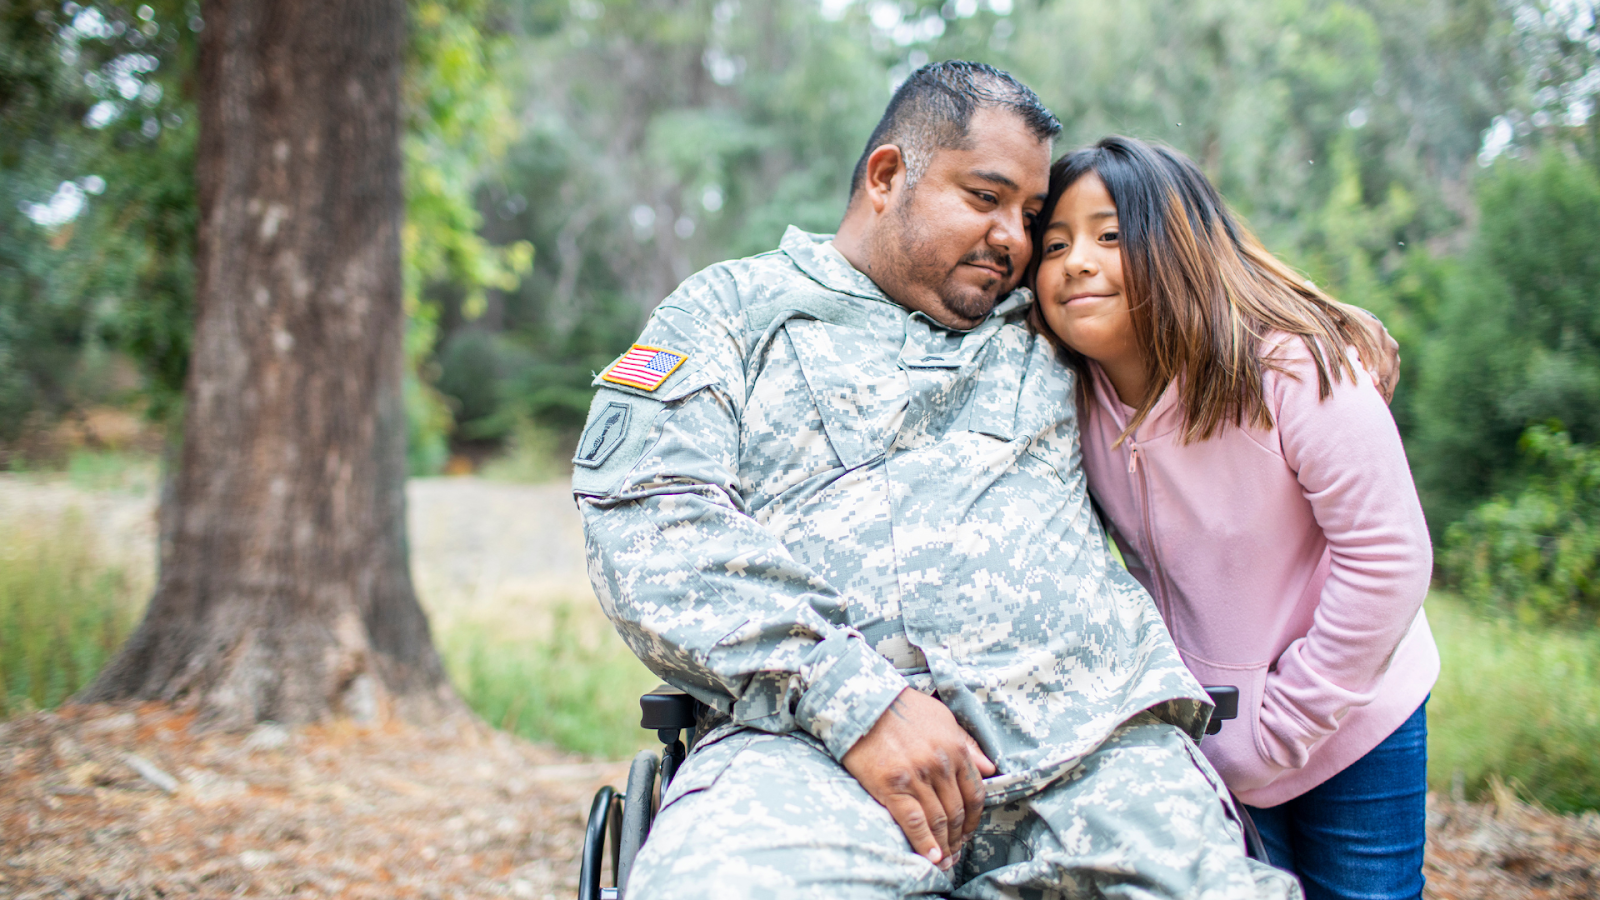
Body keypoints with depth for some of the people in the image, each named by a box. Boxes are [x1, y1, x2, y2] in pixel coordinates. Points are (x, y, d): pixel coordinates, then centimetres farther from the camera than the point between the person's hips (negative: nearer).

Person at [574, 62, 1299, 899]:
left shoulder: (1042, 328, 26)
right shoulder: (734, 309, 14)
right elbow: (646, 524, -2)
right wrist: (857, 700, -12)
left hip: (1083, 728, 4)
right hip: (811, 738, -3)